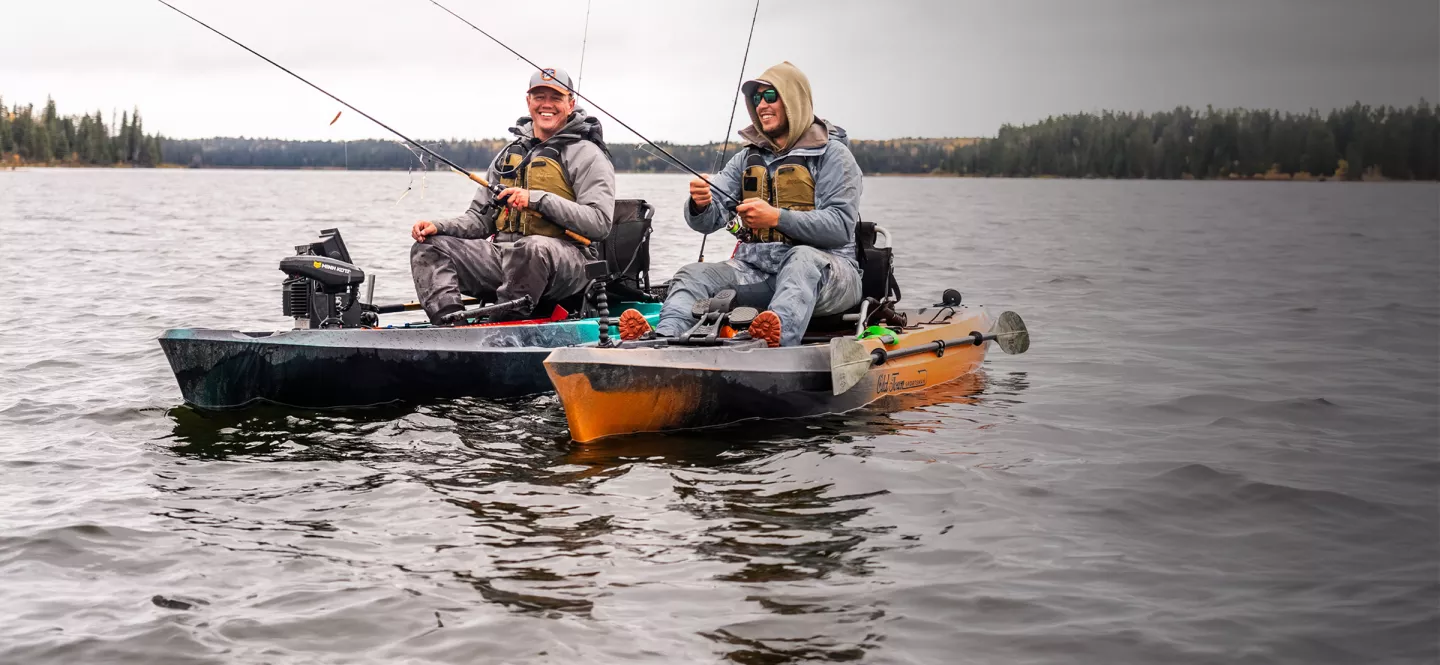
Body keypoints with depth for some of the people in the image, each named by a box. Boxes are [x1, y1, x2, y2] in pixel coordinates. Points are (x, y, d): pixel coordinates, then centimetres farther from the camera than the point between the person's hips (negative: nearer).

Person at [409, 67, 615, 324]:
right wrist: (439, 226, 4)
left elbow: (600, 222, -12)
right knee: (429, 248, -6)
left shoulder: (587, 155, 2)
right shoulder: (510, 154, 22)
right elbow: (480, 218, 24)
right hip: (502, 254, 7)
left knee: (532, 248, -41)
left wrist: (537, 199, -18)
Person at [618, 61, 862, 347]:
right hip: (756, 269, 5)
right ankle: (660, 340, -46)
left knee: (803, 258, -38)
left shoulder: (832, 155, 2)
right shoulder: (749, 157, 19)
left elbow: (840, 227, -11)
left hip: (824, 269, -5)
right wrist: (700, 205, -15)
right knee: (693, 275, -18)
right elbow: (706, 222, 10)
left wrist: (777, 217, -20)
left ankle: (780, 334, -66)